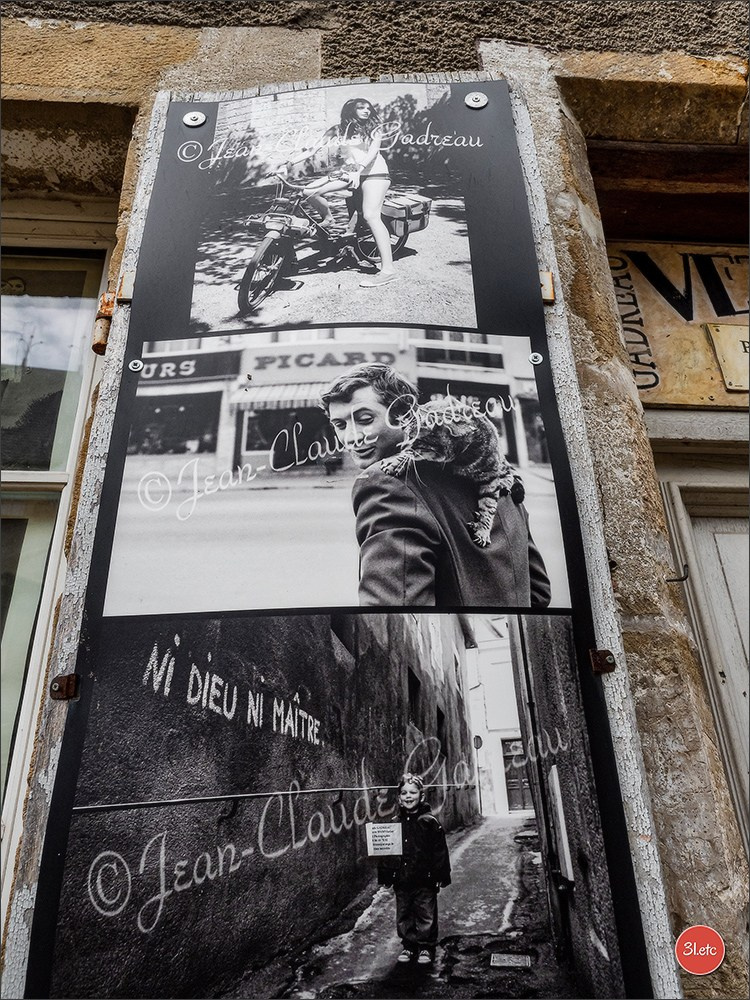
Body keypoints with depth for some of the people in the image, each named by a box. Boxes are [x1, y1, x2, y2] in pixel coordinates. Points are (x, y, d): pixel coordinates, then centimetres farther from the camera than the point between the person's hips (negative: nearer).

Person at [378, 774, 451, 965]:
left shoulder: (429, 822, -10)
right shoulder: (395, 824, 1)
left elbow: (440, 851, -8)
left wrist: (440, 876, -8)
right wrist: (385, 875, 4)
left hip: (424, 880, -4)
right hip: (401, 881, 4)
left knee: (426, 916, 7)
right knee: (403, 917, 14)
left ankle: (426, 947, 25)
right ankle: (409, 946, 31)